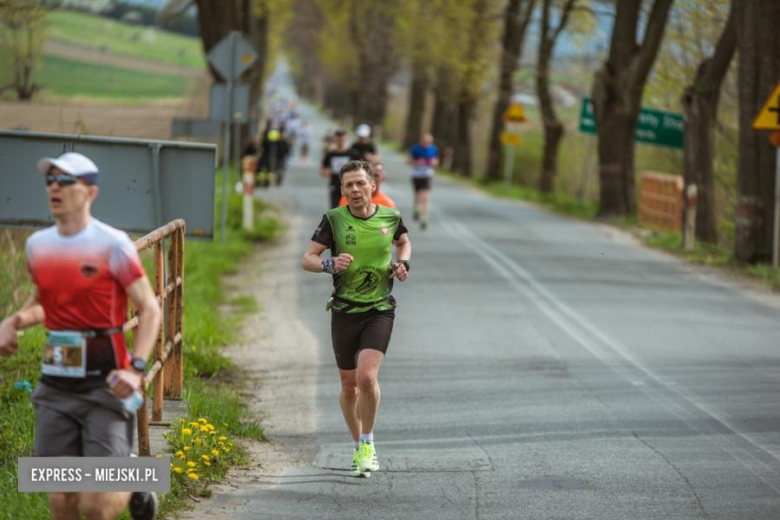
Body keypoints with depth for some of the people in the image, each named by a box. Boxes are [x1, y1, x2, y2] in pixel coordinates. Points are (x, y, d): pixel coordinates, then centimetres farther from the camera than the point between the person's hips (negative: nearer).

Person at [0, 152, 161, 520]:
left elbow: (150, 309, -8)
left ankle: (133, 485, 25)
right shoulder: (38, 245, 7)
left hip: (104, 384, -5)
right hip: (56, 389, 5)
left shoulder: (112, 245, -10)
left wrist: (137, 369, -20)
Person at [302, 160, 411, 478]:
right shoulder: (334, 219, -5)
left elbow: (403, 241, 23)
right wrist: (330, 264, -24)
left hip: (380, 311, -1)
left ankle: (368, 443, 0)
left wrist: (402, 263, 3)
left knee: (366, 377, -20)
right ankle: (358, 447, 30)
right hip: (344, 311, 1)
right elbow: (307, 259, -4)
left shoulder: (390, 217, 1)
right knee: (349, 385, 9)